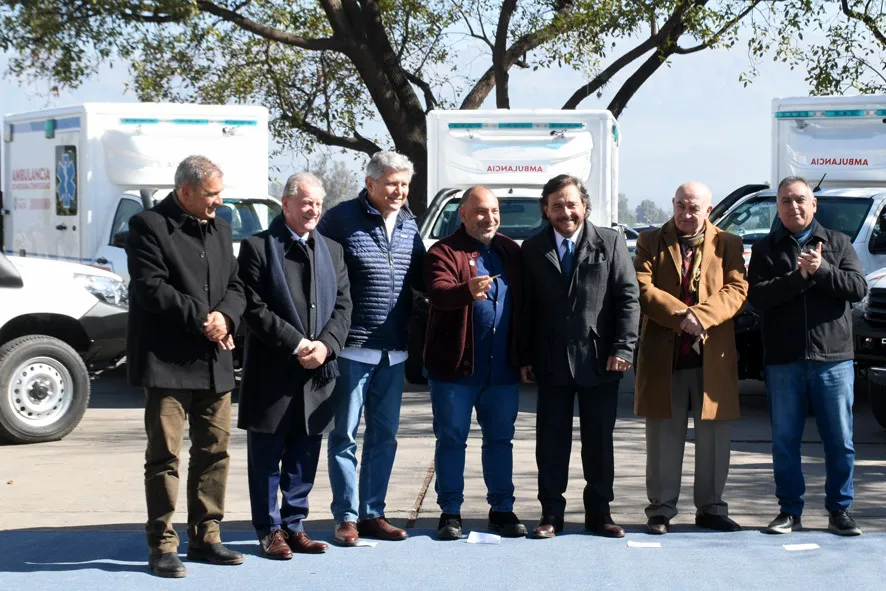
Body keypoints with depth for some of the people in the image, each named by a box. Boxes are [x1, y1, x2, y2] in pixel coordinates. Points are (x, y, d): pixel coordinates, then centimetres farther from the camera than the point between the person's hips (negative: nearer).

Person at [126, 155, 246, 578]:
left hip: (215, 362, 7)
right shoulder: (149, 226, -5)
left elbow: (235, 286, 14)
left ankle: (205, 537, 20)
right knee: (164, 455, -4)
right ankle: (162, 546, 2)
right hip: (168, 363, -7)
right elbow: (150, 288, -14)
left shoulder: (219, 229, 16)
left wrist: (225, 317, -7)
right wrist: (201, 318, -15)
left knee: (214, 451, 10)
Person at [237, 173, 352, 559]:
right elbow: (254, 309, -10)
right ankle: (269, 530, 12)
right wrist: (297, 344, -16)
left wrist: (325, 345, -9)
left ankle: (293, 526, 20)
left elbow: (343, 306, 9)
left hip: (318, 372, 5)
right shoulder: (257, 247, -3)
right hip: (272, 373, -5)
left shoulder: (332, 251, 14)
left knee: (304, 460, 10)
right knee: (267, 459, 3)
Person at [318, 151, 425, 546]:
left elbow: (421, 278, 17)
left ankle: (372, 513, 20)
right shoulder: (341, 220, -6)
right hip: (353, 347, -6)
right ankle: (346, 517, 7)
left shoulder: (409, 225, 11)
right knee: (345, 435, 1)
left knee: (384, 435, 11)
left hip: (393, 350, 6)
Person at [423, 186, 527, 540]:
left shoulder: (511, 252, 13)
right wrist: (468, 290, -43)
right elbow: (438, 292, -22)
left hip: (503, 367, 4)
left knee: (500, 439, 10)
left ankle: (502, 510, 18)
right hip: (455, 366, -4)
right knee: (451, 439, 3)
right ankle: (450, 512, 10)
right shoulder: (444, 252, -4)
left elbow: (524, 302, 15)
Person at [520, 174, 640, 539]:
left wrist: (623, 348, -11)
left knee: (599, 440, 7)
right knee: (551, 441, 5)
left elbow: (628, 298, -2)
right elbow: (526, 308, 7)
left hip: (599, 360, -1)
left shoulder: (610, 243, 1)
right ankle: (551, 514, 13)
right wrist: (525, 357, 1)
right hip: (552, 362, 1)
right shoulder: (533, 250, 6)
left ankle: (599, 513, 17)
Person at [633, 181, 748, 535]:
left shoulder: (728, 244, 8)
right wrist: (680, 316, -18)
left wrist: (701, 315, -20)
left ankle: (710, 508, 17)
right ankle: (661, 509, 11)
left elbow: (736, 289, -5)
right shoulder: (651, 242, 7)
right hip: (663, 355, -1)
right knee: (664, 436, 4)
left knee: (714, 436, 6)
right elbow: (643, 288, -5)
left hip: (713, 355, 1)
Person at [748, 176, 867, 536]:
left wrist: (822, 270, -15)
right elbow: (757, 296, -6)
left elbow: (858, 288, -2)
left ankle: (839, 511, 14)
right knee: (784, 440, 5)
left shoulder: (838, 243, 9)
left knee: (840, 440, 3)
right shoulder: (765, 249, 7)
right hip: (783, 361, 0)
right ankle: (790, 510, 15)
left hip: (833, 358, 0)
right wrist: (799, 276, -15)